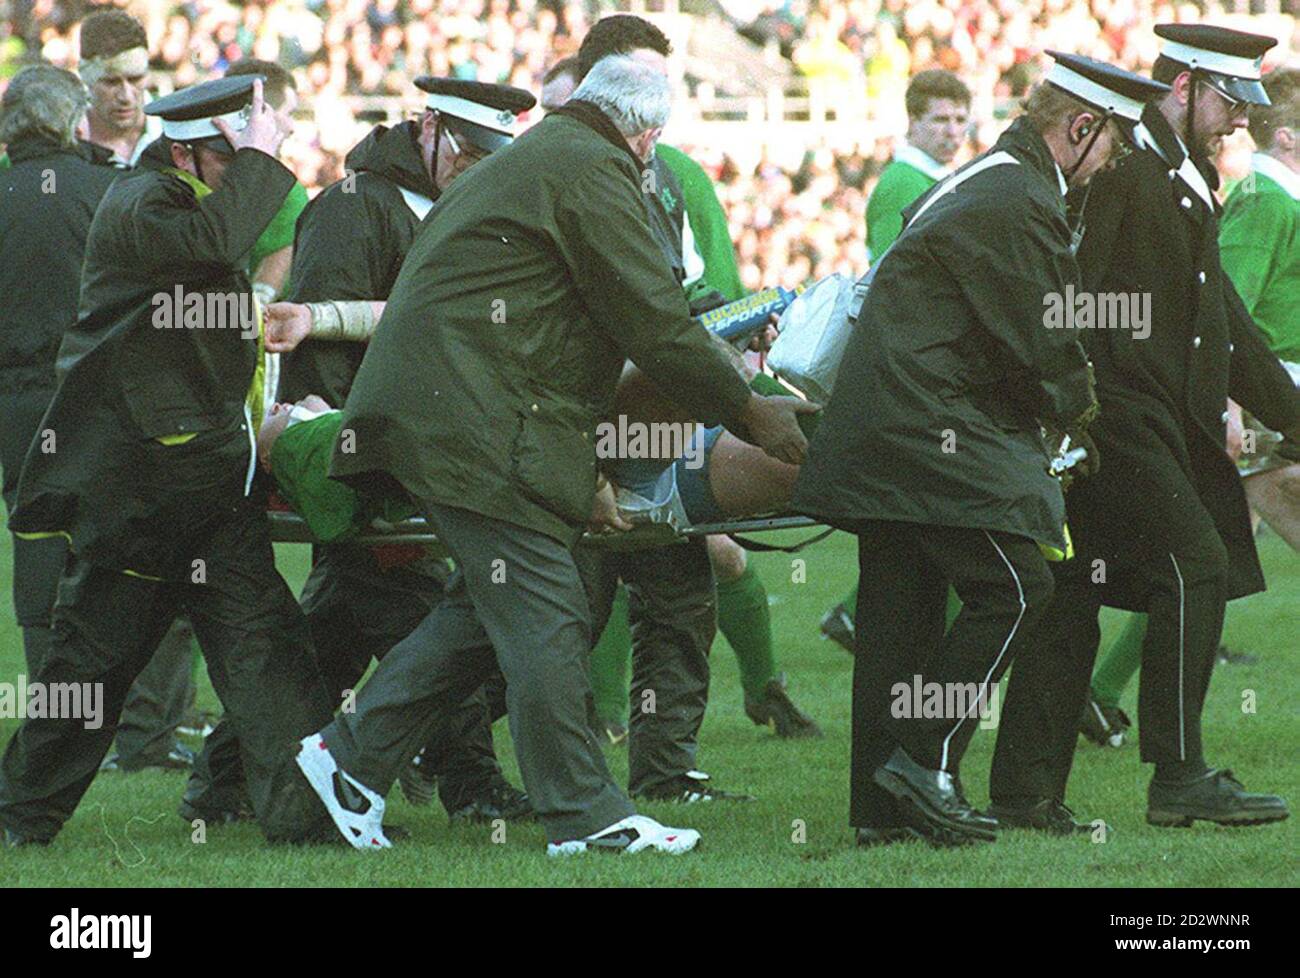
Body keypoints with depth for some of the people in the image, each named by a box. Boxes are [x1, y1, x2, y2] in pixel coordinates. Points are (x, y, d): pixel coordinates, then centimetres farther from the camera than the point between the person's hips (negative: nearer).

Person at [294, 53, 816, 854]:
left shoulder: (528, 160, 25)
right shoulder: (593, 172, -8)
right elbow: (654, 322, -9)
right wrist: (751, 412, 0)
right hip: (477, 421, -11)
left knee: (491, 607, 13)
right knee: (544, 614, -8)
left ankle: (354, 755, 14)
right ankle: (586, 816, -7)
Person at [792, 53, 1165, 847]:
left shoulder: (989, 181, 21)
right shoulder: (1019, 205, -14)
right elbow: (1044, 346, -11)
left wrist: (1065, 411, 20)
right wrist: (1082, 419, 6)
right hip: (926, 427, -11)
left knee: (903, 615, 9)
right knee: (1015, 587, -10)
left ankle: (881, 808, 10)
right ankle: (925, 762, -9)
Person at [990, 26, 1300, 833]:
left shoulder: (1190, 181, 22)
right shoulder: (1119, 167, -10)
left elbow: (1222, 319, 27)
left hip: (1160, 425, 9)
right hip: (1118, 416, -9)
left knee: (1073, 598, 8)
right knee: (1196, 563, -14)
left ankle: (1026, 793, 8)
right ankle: (1180, 777, -12)